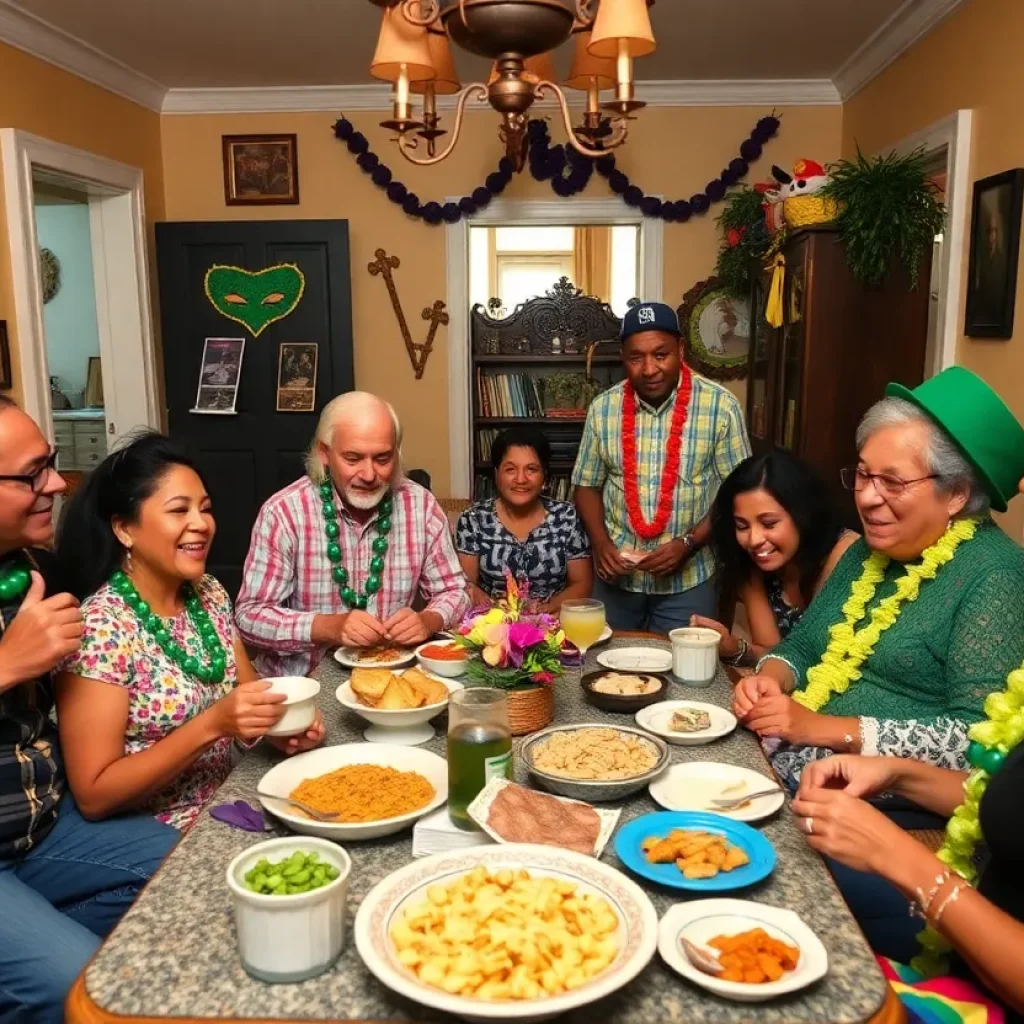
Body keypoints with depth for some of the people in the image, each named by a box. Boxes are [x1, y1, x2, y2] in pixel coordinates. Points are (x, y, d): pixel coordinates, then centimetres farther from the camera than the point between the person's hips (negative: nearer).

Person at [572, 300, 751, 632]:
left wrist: (687, 543, -18)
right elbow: (587, 484, 6)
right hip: (616, 575, 3)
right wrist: (601, 543, -9)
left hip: (688, 579, -2)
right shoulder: (603, 408, -2)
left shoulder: (720, 406, -11)